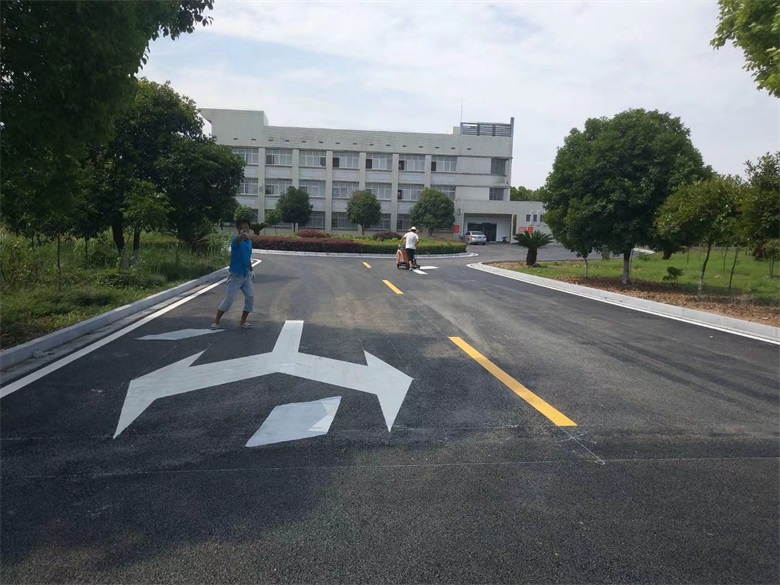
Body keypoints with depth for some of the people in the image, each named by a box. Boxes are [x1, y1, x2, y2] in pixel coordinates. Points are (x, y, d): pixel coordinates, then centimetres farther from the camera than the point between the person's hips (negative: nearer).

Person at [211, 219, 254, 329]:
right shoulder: (235, 240, -16)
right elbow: (239, 238, -44)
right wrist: (243, 235, -67)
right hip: (235, 275, -6)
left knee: (250, 298, 2)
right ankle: (216, 322, 6)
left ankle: (243, 321, 16)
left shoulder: (249, 242, 7)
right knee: (229, 300, -7)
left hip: (246, 275, 7)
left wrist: (251, 270, 18)